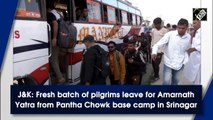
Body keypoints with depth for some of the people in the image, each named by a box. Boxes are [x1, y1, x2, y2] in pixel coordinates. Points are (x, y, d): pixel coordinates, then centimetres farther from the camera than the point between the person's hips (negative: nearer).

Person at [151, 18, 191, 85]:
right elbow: (158, 45, -16)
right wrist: (154, 52, -36)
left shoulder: (188, 37, -2)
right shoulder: (170, 34, -14)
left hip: (179, 65, 4)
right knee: (166, 83, -8)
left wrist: (185, 61, -2)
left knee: (175, 82, 18)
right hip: (168, 63, -3)